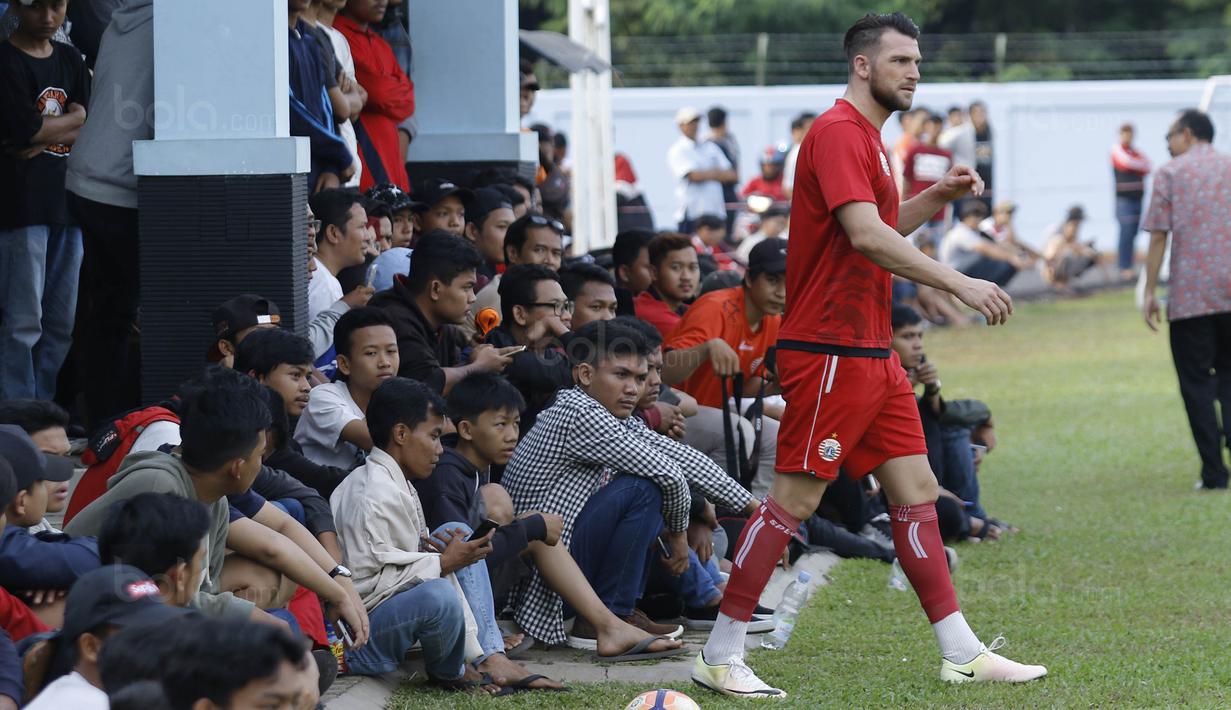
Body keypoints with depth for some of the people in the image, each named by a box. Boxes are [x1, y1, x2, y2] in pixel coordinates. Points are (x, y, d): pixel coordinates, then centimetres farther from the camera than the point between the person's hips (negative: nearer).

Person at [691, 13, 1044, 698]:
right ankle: (721, 656, -1)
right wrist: (959, 283, -26)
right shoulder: (838, 133, -13)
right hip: (829, 351, -10)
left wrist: (938, 196, 13)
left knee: (917, 491, 8)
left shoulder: (868, 137, 18)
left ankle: (963, 653, 11)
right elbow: (866, 237, -24)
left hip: (873, 352, 10)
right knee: (794, 498, -7)